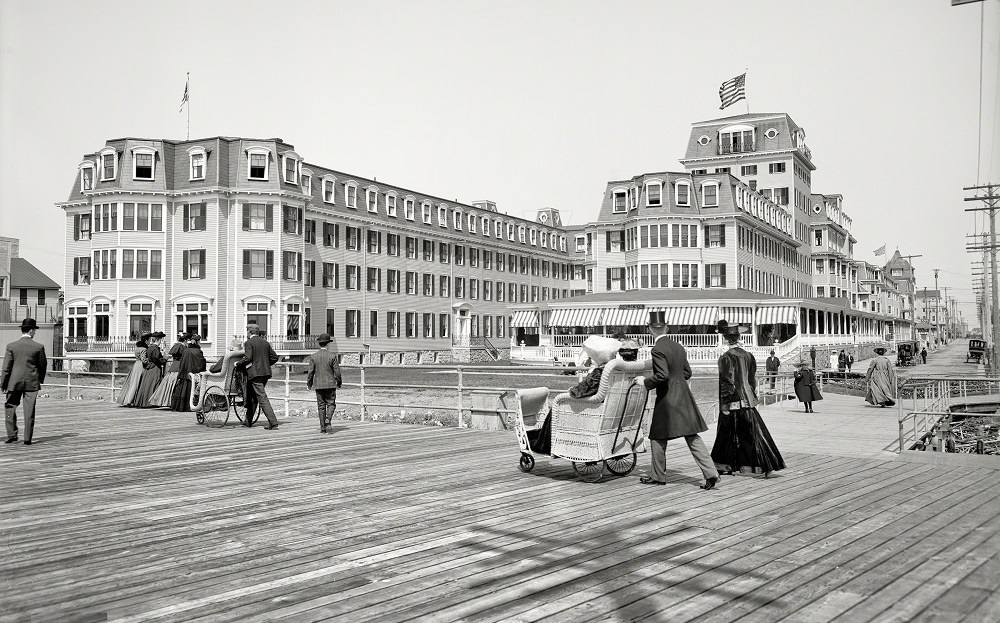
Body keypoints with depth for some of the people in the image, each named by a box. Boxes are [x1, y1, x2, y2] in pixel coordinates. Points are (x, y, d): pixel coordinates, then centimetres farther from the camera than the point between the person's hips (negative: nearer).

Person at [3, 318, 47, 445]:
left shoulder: (11, 346, -4)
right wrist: (40, 379, 19)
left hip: (14, 382, 0)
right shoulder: (39, 347, -5)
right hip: (32, 382, 0)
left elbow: (6, 367, -2)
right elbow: (43, 365, 3)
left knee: (10, 407, 16)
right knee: (29, 411, 3)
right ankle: (27, 438, 5)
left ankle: (12, 435, 12)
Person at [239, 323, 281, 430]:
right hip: (266, 373, 8)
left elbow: (247, 358, -18)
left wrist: (238, 364, -3)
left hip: (255, 374, -8)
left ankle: (273, 422, -17)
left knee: (262, 398, -10)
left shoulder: (248, 343, -6)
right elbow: (274, 358, 11)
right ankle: (248, 421, 27)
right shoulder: (265, 342, 13)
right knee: (253, 396, 19)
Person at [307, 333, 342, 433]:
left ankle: (323, 427, 9)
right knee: (331, 403, 9)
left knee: (321, 406, 8)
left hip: (318, 385, 2)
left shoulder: (313, 356, -3)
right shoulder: (332, 356, -8)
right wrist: (339, 383, 9)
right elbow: (337, 372, -6)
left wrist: (309, 384, 13)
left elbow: (311, 372, -1)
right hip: (330, 384, -2)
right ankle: (328, 419, -15)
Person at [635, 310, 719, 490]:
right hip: (683, 396, 7)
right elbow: (687, 372, 16)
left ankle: (658, 476, 19)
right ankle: (710, 473, 0)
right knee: (692, 437, 7)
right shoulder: (678, 347, 10)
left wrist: (645, 381, -10)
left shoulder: (657, 349, -14)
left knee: (658, 437, 9)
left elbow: (662, 375, -23)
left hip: (667, 399, -7)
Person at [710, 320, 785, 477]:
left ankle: (725, 465, 16)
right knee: (753, 433, 7)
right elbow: (753, 380, 12)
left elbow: (727, 383, -16)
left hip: (733, 403, -6)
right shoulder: (748, 356, 5)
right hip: (748, 401, 6)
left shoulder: (726, 357, -14)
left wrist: (724, 404, -11)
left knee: (728, 434, 7)